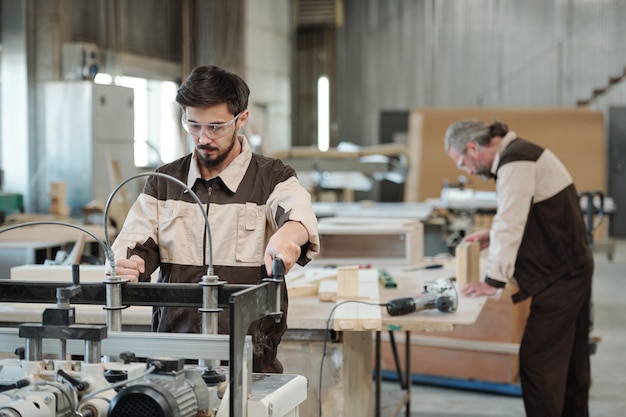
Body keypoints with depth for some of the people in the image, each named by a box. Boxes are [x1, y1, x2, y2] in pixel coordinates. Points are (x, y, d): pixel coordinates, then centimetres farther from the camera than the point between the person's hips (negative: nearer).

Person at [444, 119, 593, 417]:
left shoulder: (515, 163, -19)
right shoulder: (519, 153, 13)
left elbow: (509, 223, -23)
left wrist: (494, 281, -19)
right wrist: (492, 235, 11)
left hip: (559, 277, -10)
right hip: (572, 269, 10)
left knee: (537, 362, -7)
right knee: (571, 361, 16)